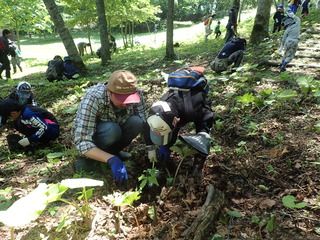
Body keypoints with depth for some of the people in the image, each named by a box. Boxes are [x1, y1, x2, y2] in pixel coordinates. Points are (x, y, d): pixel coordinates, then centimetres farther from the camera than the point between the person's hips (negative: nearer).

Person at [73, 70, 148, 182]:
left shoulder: (136, 93, -23)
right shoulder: (92, 99, -35)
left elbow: (144, 122, -16)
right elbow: (82, 143, -37)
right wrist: (112, 160, -47)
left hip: (114, 134, 4)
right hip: (86, 135, -4)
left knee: (136, 122, -26)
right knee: (112, 130, -36)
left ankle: (112, 151, -2)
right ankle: (87, 158, -9)